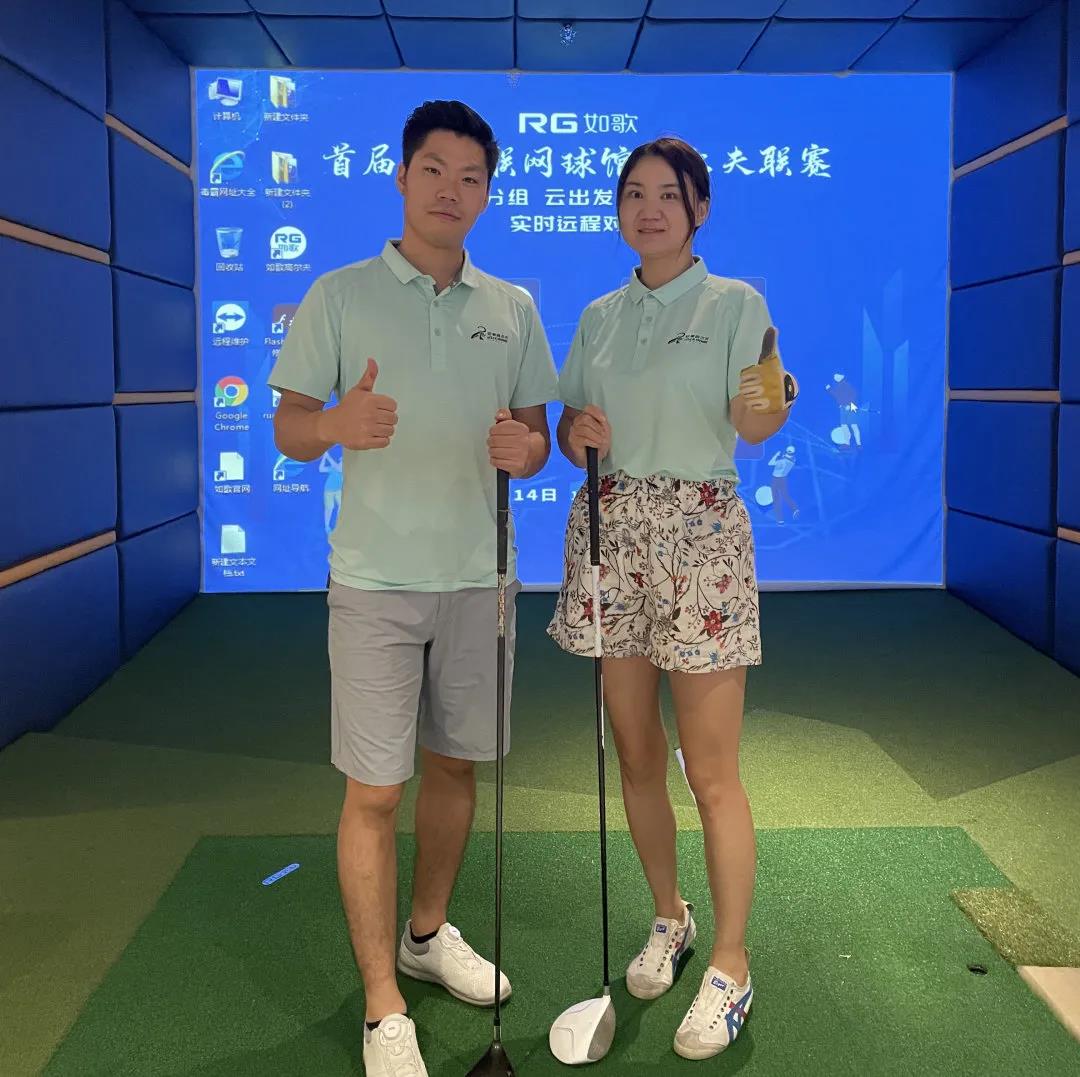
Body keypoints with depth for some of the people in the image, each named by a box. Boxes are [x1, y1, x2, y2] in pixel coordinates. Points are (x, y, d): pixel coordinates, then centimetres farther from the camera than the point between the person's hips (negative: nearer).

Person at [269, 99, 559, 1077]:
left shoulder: (513, 309, 9)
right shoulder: (341, 295, 0)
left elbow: (538, 435, 11)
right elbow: (288, 427, -2)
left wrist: (525, 449, -13)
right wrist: (335, 423, -25)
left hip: (480, 575, 4)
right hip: (377, 579, -3)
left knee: (456, 767, 15)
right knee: (374, 792, -1)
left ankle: (428, 932, 37)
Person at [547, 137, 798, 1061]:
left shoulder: (736, 305, -1)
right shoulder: (599, 317, 13)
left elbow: (753, 426, -13)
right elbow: (570, 428, 15)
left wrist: (767, 404, -35)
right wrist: (576, 432, -8)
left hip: (700, 534, -4)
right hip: (612, 533, 5)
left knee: (711, 772, -3)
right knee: (636, 753, 12)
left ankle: (730, 966, 12)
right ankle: (669, 917, 32)